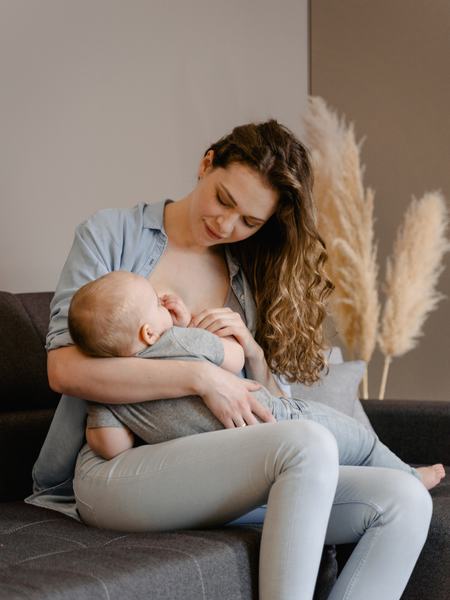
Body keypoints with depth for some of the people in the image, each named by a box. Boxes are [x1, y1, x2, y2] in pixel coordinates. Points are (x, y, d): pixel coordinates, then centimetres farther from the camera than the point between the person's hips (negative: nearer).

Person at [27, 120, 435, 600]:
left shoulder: (250, 272, 16)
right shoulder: (112, 234, 3)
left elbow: (266, 408, 18)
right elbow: (65, 370, -11)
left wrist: (254, 354, -4)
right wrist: (200, 376, -17)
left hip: (212, 478, 6)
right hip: (113, 469, -5)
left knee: (405, 502, -15)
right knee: (308, 444, -32)